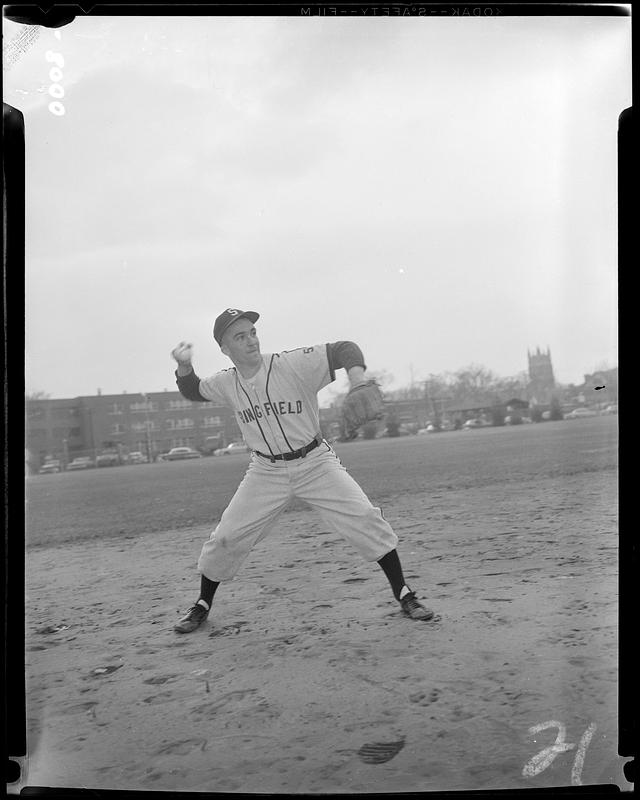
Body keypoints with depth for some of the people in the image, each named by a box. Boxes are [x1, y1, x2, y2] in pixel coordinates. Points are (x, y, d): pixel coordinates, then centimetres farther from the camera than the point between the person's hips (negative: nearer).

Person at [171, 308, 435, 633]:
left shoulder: (293, 364, -18)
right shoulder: (226, 383, -4)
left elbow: (343, 349, -18)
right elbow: (193, 391, 15)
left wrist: (357, 375, -39)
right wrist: (184, 367, -7)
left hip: (315, 462, -2)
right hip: (265, 472, 3)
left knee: (365, 518, -15)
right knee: (225, 538, 0)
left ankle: (403, 594, 1)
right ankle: (202, 605, 25)